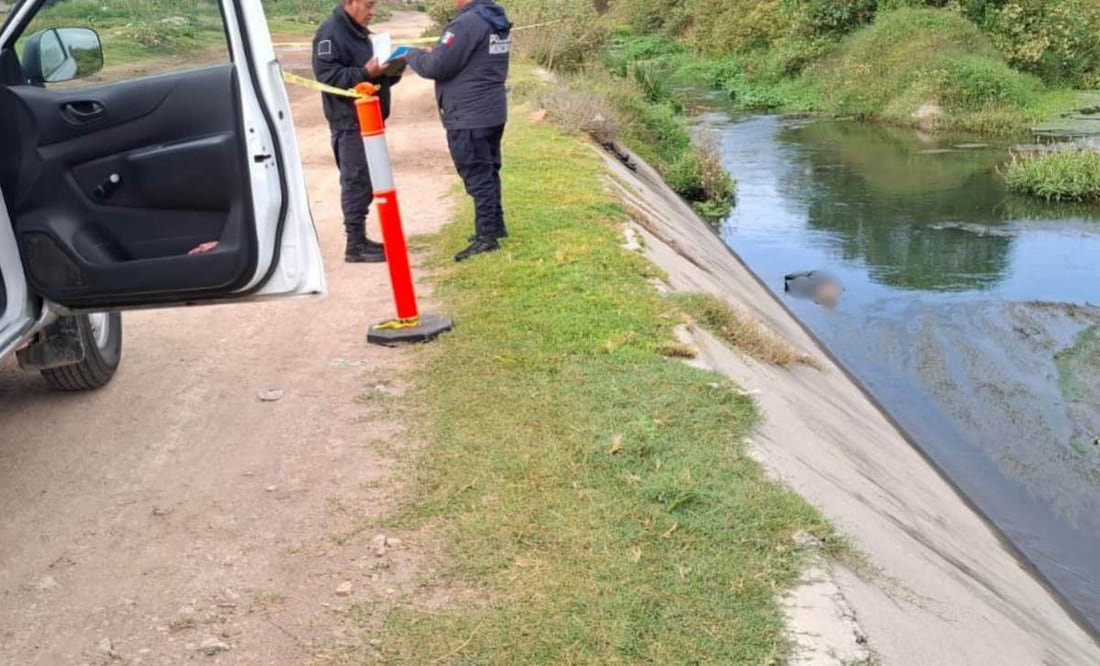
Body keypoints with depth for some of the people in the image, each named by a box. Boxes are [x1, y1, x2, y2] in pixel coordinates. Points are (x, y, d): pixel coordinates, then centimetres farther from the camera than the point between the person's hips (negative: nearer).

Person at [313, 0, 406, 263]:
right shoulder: (330, 33, -12)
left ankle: (360, 238, 19)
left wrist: (391, 71, 3)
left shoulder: (359, 32, 19)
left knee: (366, 182, 11)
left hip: (368, 118, 9)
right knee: (355, 182, -7)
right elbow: (327, 75, -21)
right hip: (349, 122, -9)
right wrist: (365, 72, -25)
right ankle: (355, 244, -2)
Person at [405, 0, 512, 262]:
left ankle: (486, 235, 0)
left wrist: (413, 54, -1)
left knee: (476, 175, -4)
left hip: (468, 117, -9)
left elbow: (437, 66, -19)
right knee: (488, 171, 18)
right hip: (492, 111, 9)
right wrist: (435, 52, 12)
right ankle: (495, 225, 28)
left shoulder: (467, 22, -20)